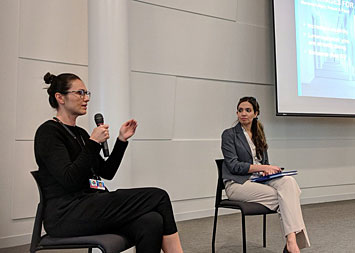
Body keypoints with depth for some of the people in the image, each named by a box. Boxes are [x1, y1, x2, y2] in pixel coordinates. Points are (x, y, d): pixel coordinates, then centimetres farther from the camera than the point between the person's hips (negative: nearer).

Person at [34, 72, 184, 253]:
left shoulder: (80, 133, 18)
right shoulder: (48, 132, -7)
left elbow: (107, 172, 18)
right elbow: (70, 180, -19)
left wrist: (122, 140, 9)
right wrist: (94, 143, -18)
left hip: (89, 207, 8)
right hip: (65, 215, -8)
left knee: (151, 221, -21)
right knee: (158, 197, -18)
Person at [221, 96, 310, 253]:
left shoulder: (259, 135, 20)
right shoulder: (229, 134, 0)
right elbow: (234, 166, -9)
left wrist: (267, 170, -3)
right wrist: (262, 167, -14)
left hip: (258, 180, 5)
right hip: (237, 184, -5)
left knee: (288, 182, -27)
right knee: (281, 196, -27)